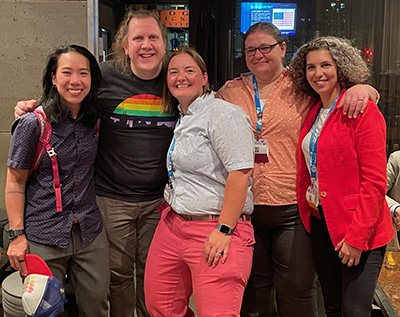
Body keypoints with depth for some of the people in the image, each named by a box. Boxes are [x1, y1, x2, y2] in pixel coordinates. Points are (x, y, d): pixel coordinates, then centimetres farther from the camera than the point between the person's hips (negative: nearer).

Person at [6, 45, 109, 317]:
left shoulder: (95, 120, 2)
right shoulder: (33, 123, -11)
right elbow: (15, 182, -6)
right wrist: (17, 234, -9)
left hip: (90, 232, 4)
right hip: (43, 237, -4)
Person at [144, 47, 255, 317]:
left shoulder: (224, 114, -11)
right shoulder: (182, 119, 17)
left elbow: (240, 173, -19)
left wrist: (224, 230, -21)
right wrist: (170, 203, 16)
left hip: (216, 227, -8)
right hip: (173, 224, 9)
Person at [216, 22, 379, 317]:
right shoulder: (230, 92, 10)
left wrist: (360, 88, -16)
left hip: (293, 207, -2)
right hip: (244, 208, 3)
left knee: (296, 287, 4)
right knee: (253, 286, 15)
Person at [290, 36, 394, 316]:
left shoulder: (362, 109, -12)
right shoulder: (313, 114, 10)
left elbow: (374, 181, -16)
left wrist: (357, 236, -18)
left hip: (359, 232, -7)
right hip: (321, 224, 7)